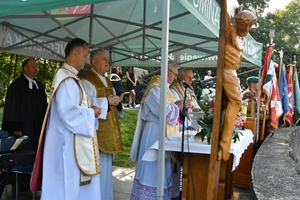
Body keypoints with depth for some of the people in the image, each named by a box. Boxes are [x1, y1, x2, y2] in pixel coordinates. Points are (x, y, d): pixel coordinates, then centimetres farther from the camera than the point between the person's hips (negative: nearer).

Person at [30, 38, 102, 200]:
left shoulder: (70, 77, 15)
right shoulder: (66, 79, -18)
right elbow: (68, 112, -26)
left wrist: (90, 111, 4)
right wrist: (91, 112, -12)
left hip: (73, 142, 10)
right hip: (68, 142, -10)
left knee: (74, 183, 16)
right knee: (69, 183, 0)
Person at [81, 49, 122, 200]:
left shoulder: (106, 81, 18)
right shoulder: (87, 80, -13)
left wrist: (114, 100, 1)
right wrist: (106, 101, -22)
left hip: (108, 131, 10)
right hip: (97, 131, -10)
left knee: (106, 166, 16)